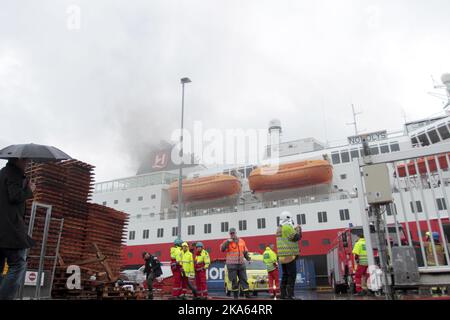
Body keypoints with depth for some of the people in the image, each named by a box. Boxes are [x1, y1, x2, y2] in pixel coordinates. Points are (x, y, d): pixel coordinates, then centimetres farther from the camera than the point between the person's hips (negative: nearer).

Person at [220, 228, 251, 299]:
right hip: (232, 264, -3)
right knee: (234, 281, 2)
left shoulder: (241, 241, 12)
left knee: (244, 279, 5)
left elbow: (245, 252, 20)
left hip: (241, 264, 4)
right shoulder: (227, 242, 0)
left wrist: (248, 258, 7)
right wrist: (227, 242, -24)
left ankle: (246, 294, 11)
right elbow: (222, 249, -16)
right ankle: (235, 295, 12)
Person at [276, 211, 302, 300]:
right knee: (292, 275, -7)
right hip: (289, 255, -9)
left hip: (282, 255, 9)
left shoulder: (279, 228, 16)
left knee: (285, 274, 13)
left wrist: (294, 230, 16)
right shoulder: (287, 227, -13)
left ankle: (283, 294, 14)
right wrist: (298, 230, 3)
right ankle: (290, 295, -8)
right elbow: (296, 238, -14)